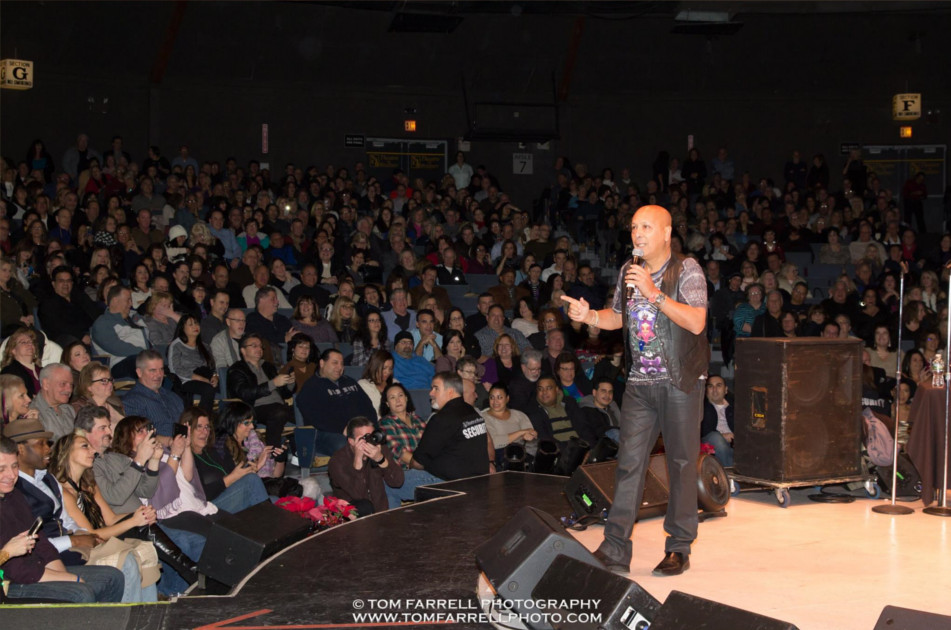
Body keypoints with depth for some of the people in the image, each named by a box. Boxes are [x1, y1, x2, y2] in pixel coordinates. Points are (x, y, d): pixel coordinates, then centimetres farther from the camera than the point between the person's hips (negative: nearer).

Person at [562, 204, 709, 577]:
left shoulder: (686, 270, -7)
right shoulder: (628, 272, 10)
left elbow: (696, 323, -19)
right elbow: (619, 317, 22)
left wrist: (654, 293, -25)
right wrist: (589, 316, 1)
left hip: (680, 381, -4)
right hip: (640, 382, 5)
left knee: (681, 463, 2)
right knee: (629, 462, 0)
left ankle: (679, 549, 13)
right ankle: (615, 550, 1)